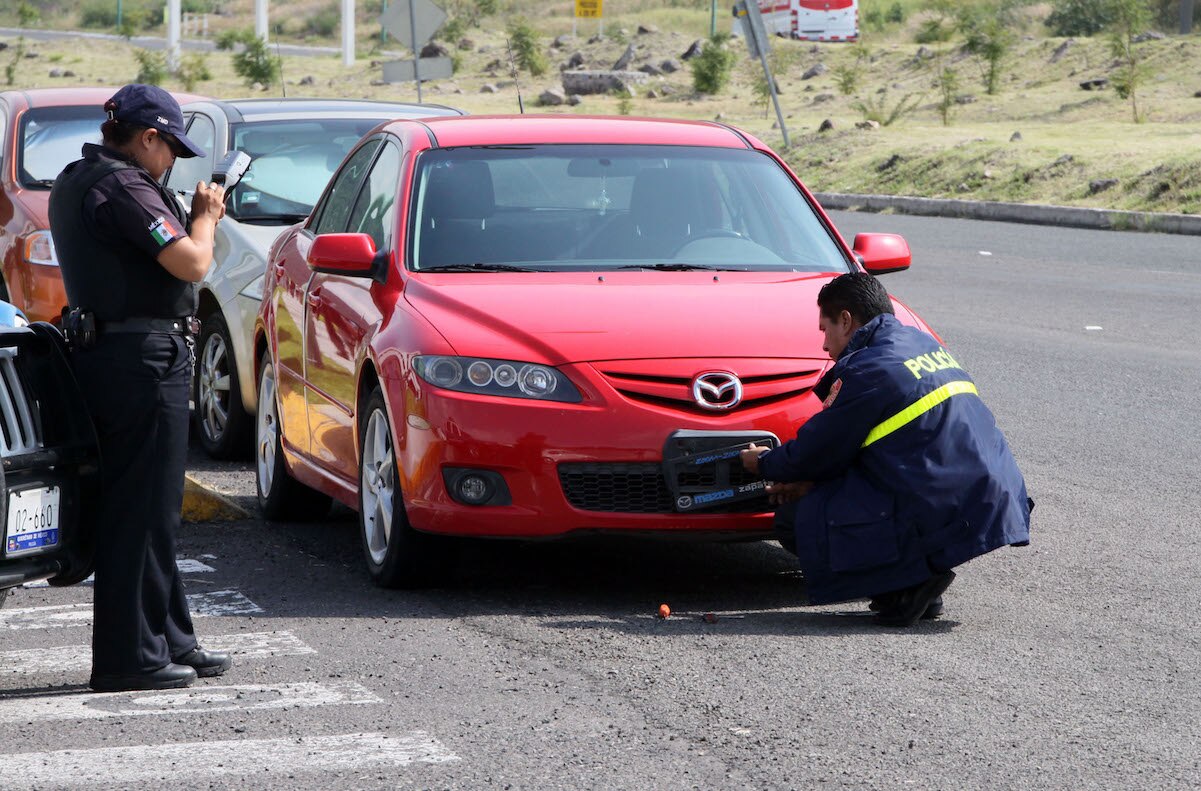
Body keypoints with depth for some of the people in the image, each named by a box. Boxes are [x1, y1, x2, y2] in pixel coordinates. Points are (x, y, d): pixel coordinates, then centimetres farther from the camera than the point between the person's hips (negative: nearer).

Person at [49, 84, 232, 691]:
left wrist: (197, 215, 12)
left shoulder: (73, 182, 15)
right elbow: (192, 264, -21)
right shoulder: (122, 185, -16)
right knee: (142, 509, -5)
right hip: (143, 359, -10)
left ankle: (170, 640, 24)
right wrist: (206, 214, -2)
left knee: (147, 507, 16)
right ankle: (128, 655, -2)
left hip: (98, 352, 11)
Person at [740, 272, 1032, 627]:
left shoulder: (868, 369, -10)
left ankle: (912, 577, -7)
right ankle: (924, 584, 11)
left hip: (945, 518, -9)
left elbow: (817, 449, -1)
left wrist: (765, 463, 19)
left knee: (802, 513, 1)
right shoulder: (923, 343, 18)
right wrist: (808, 479, 20)